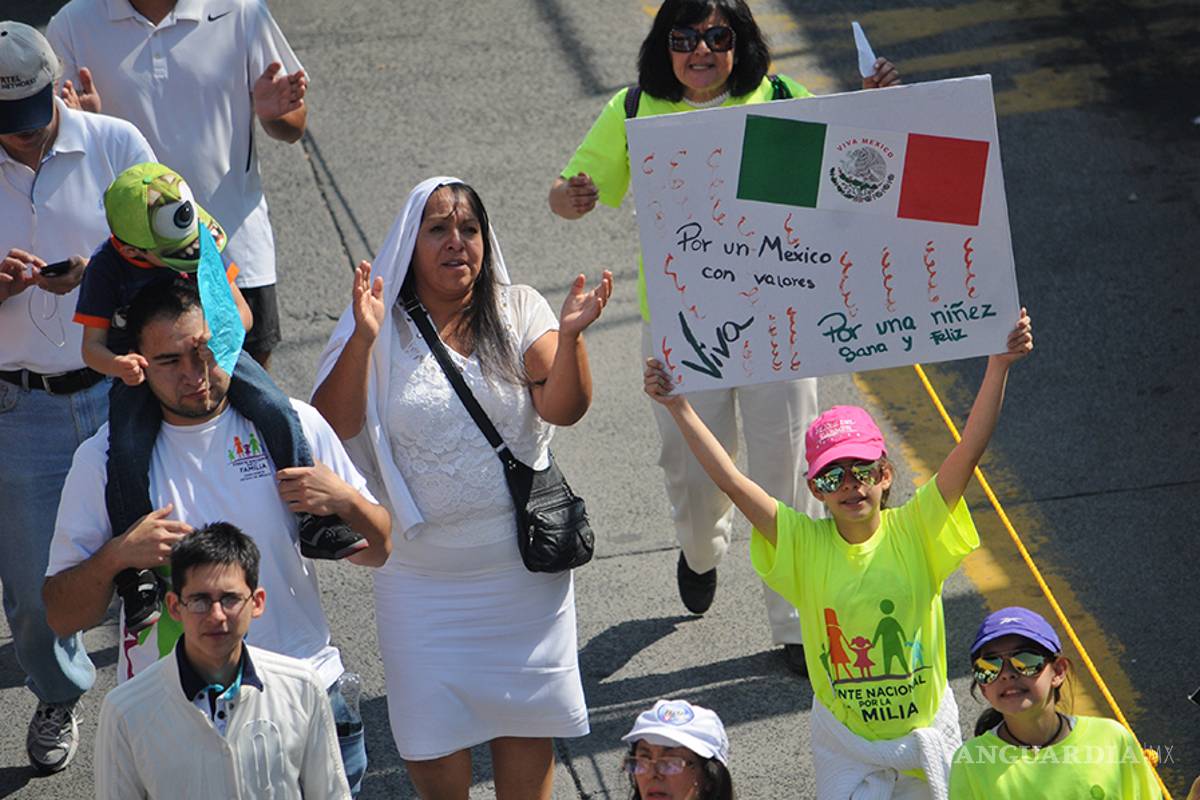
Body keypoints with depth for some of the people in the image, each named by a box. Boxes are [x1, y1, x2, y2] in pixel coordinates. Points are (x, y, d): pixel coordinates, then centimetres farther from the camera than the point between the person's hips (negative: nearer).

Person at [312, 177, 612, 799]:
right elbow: (333, 428, -13)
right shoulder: (380, 330, -2)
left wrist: (569, 335, -29)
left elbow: (564, 408, -11)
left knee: (527, 724, 9)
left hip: (523, 569, 1)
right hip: (423, 579, -1)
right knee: (433, 745, 4)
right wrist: (363, 339, -25)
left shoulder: (519, 313, 1)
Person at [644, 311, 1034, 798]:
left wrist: (999, 365, -31)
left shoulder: (915, 529, -12)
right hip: (844, 740, 0)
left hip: (926, 730, 0)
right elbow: (731, 481, -17)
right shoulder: (804, 543, -11)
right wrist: (678, 407, -24)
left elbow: (969, 450, -21)